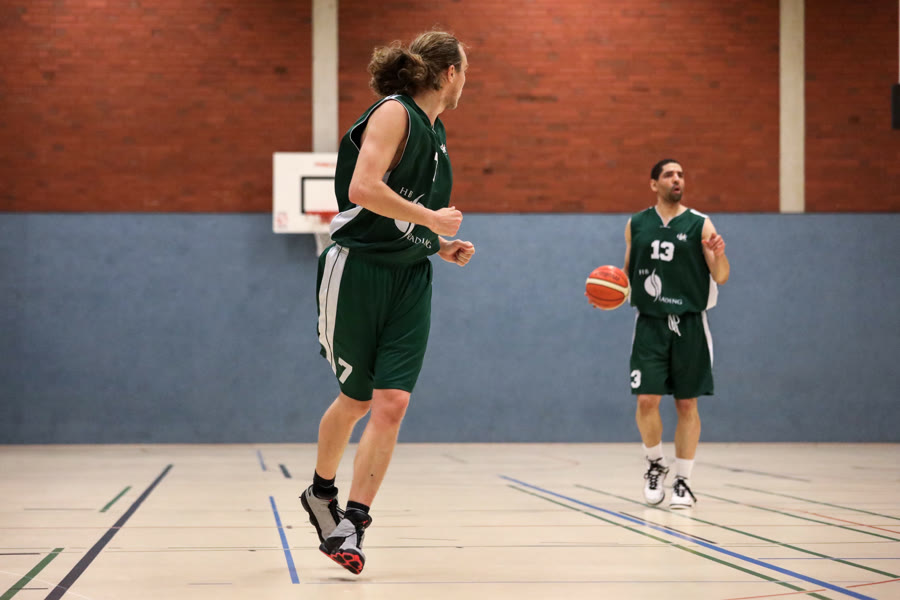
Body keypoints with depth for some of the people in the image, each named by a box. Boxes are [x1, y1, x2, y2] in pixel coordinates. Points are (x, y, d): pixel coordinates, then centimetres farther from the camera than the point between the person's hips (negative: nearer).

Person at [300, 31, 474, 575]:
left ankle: (351, 526, -5)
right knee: (356, 399, 7)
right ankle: (321, 492, 33)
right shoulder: (394, 113, -10)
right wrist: (431, 219, -16)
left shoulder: (436, 132, 16)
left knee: (392, 402, -8)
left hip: (409, 280, 7)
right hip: (358, 269, -6)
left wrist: (441, 245, 13)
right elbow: (363, 189, -25)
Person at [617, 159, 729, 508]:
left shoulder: (699, 224, 0)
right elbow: (628, 272, 17)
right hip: (650, 323, 1)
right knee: (646, 400, -8)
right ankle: (655, 464, 18)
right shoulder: (636, 225, 7)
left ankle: (683, 482, 13)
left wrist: (719, 256, -23)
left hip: (689, 324, -1)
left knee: (687, 404, 3)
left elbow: (721, 277, -2)